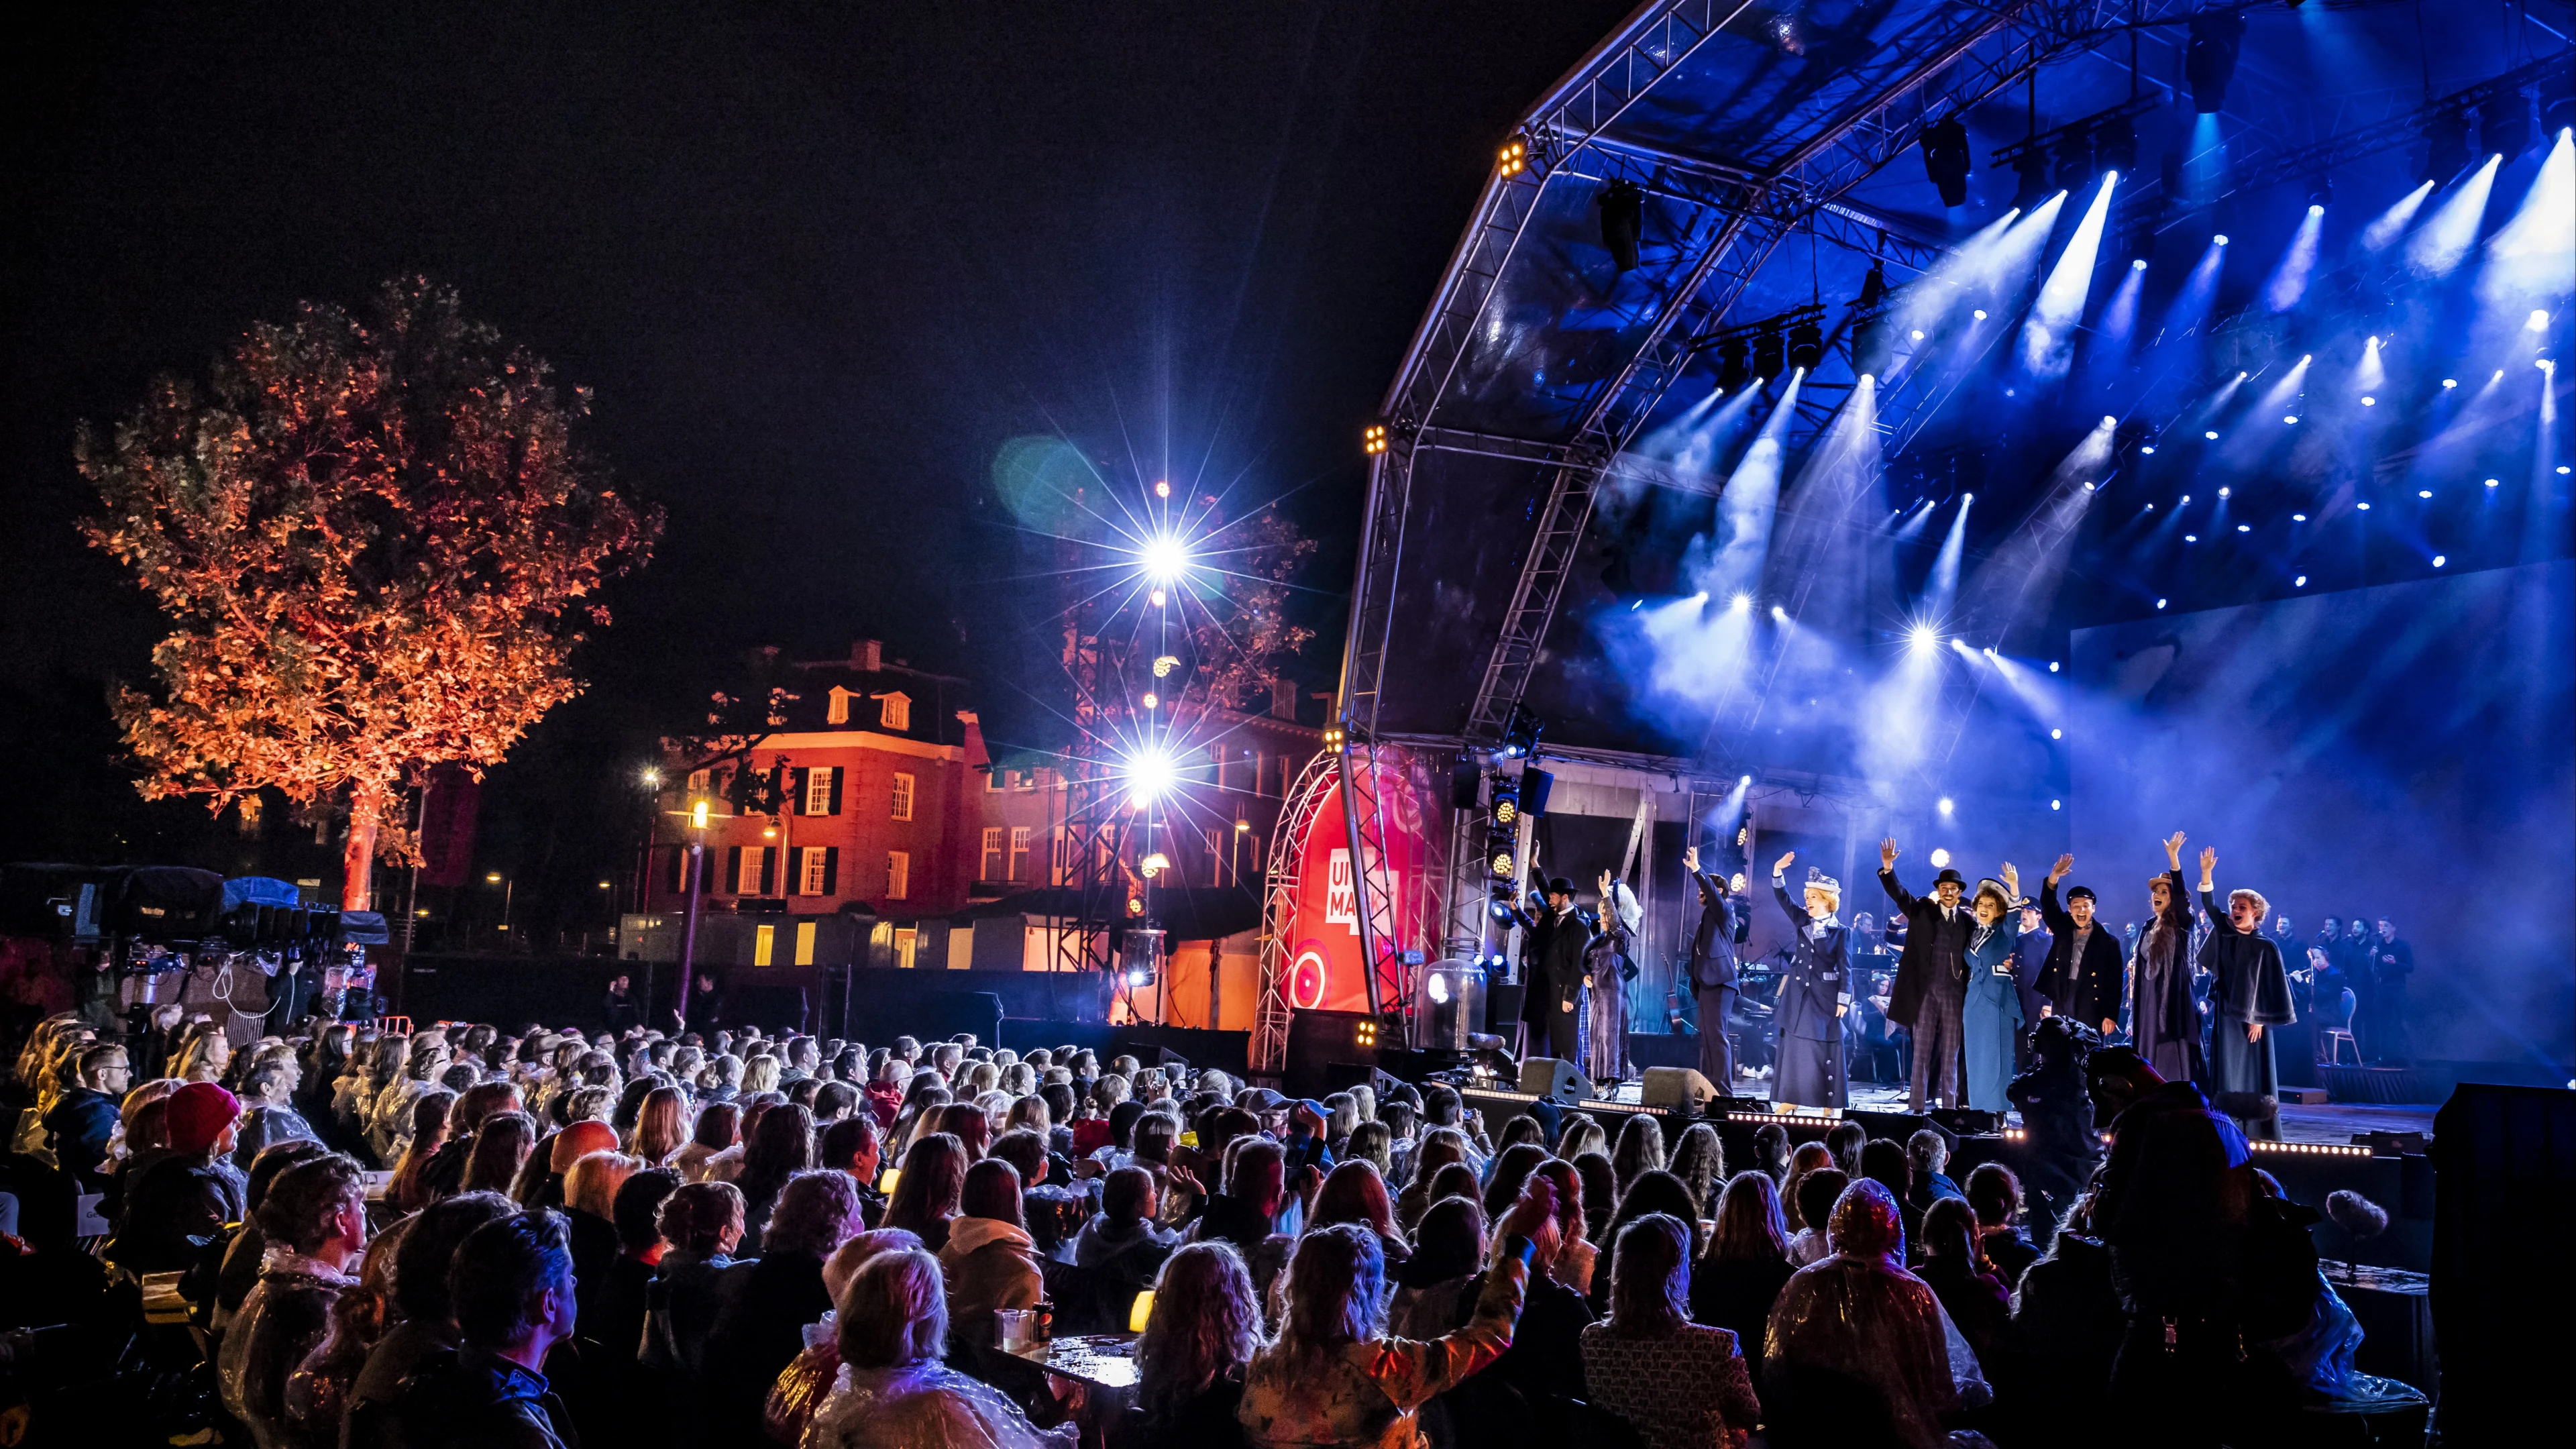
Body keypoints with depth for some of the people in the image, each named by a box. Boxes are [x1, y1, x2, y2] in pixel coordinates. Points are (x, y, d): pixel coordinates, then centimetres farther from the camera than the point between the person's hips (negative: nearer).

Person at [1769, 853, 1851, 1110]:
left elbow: (1845, 969, -6)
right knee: (1793, 1048, 4)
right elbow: (1782, 897, -1)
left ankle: (1829, 1109, 4)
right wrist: (1778, 872, -17)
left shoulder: (1841, 931, -4)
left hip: (1824, 998, -4)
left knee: (1824, 1051, -1)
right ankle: (1786, 1104, 8)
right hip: (1798, 996, 4)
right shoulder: (1801, 921, 7)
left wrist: (1843, 1000, -12)